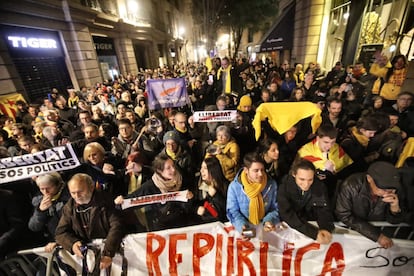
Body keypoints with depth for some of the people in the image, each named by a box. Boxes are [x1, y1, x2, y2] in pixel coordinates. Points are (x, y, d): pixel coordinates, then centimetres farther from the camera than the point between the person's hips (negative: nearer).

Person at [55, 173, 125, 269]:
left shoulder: (105, 200, -10)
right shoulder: (69, 207, 2)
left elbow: (116, 226, -17)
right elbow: (61, 232, 5)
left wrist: (107, 253, -27)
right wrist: (72, 243, -16)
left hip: (107, 249, -6)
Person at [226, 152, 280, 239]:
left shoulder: (272, 184, -6)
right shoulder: (234, 186, -13)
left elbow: (275, 208, 3)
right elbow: (233, 211, -5)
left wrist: (269, 221, -15)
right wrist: (241, 225, -23)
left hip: (264, 228, 2)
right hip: (245, 228, -1)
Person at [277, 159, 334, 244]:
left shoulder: (320, 186, -10)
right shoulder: (284, 187, -19)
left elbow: (325, 211, -10)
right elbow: (288, 215, -24)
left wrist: (326, 229, -30)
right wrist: (314, 233, -33)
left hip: (313, 226, 3)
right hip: (290, 228, -2)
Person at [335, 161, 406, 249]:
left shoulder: (395, 188, -15)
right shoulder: (350, 186, -27)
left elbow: (394, 221, -6)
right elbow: (344, 215, -19)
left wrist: (395, 208, -27)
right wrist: (376, 235, -23)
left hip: (381, 228, 3)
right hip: (352, 230, -3)